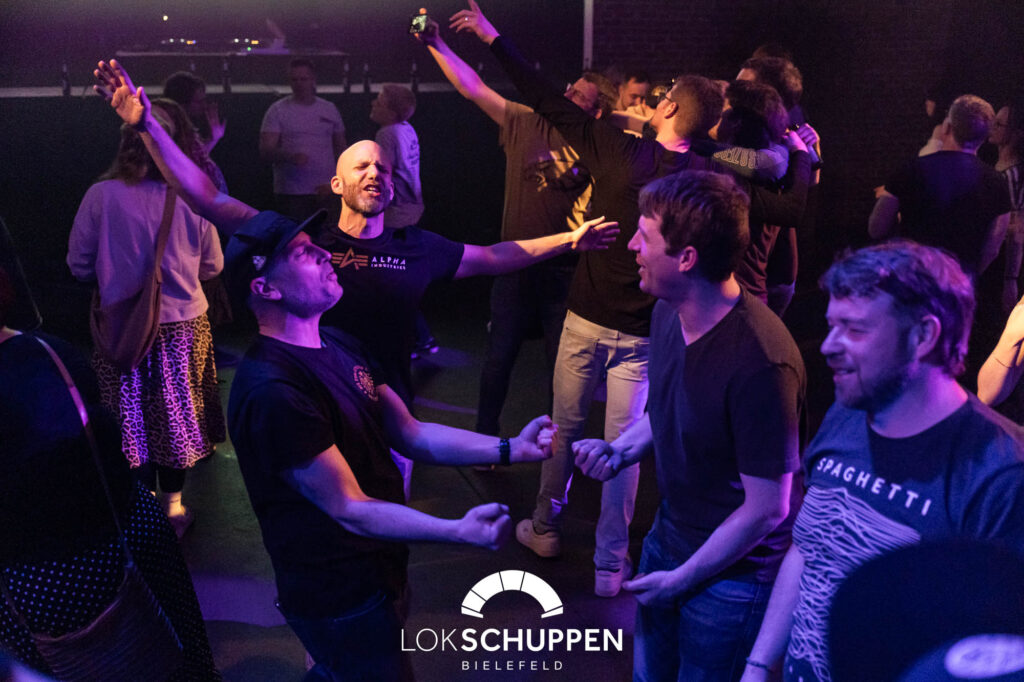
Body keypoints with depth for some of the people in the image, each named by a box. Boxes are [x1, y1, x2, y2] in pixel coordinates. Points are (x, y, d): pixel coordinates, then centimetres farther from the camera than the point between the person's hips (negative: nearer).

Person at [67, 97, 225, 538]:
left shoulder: (101, 195, -16)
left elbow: (79, 265, -6)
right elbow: (212, 265, -2)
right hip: (184, 324, 1)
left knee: (131, 416, 17)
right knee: (175, 413, 17)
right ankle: (173, 506, 29)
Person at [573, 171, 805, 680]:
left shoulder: (760, 361, -32)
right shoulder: (667, 313, -6)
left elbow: (767, 509, -23)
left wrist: (682, 578, -13)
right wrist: (619, 451, -6)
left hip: (729, 574, -7)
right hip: (667, 541, 7)